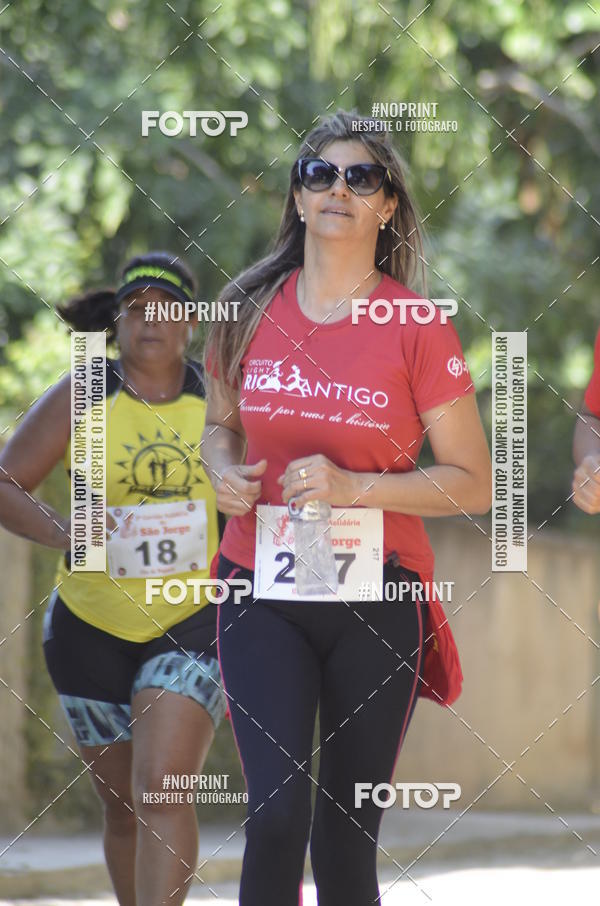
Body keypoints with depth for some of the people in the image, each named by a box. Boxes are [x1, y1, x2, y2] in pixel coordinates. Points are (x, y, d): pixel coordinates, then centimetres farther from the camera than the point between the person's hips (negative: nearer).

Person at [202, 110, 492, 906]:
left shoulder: (417, 327, -5)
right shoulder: (250, 311, 4)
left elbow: (474, 484, -4)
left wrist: (353, 486, -16)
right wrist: (224, 473, -2)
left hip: (376, 597, -1)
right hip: (263, 590, 1)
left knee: (347, 836, 3)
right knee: (277, 812, -15)